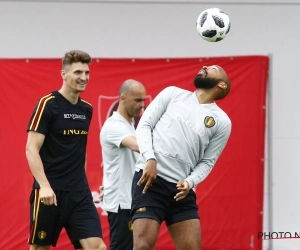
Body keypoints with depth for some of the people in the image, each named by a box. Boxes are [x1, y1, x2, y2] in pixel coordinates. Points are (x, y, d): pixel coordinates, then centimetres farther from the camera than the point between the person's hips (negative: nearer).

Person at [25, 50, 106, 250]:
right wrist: (44, 185, -24)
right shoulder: (47, 104, -8)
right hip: (50, 192, -5)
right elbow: (32, 149, -14)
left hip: (79, 193, 5)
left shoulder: (87, 109, 10)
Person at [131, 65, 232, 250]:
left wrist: (190, 182, -10)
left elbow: (207, 162, 10)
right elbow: (144, 124, 7)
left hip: (181, 188, 2)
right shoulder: (173, 93, 11)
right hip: (150, 179, -2)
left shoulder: (222, 122, 11)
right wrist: (150, 158, -10)